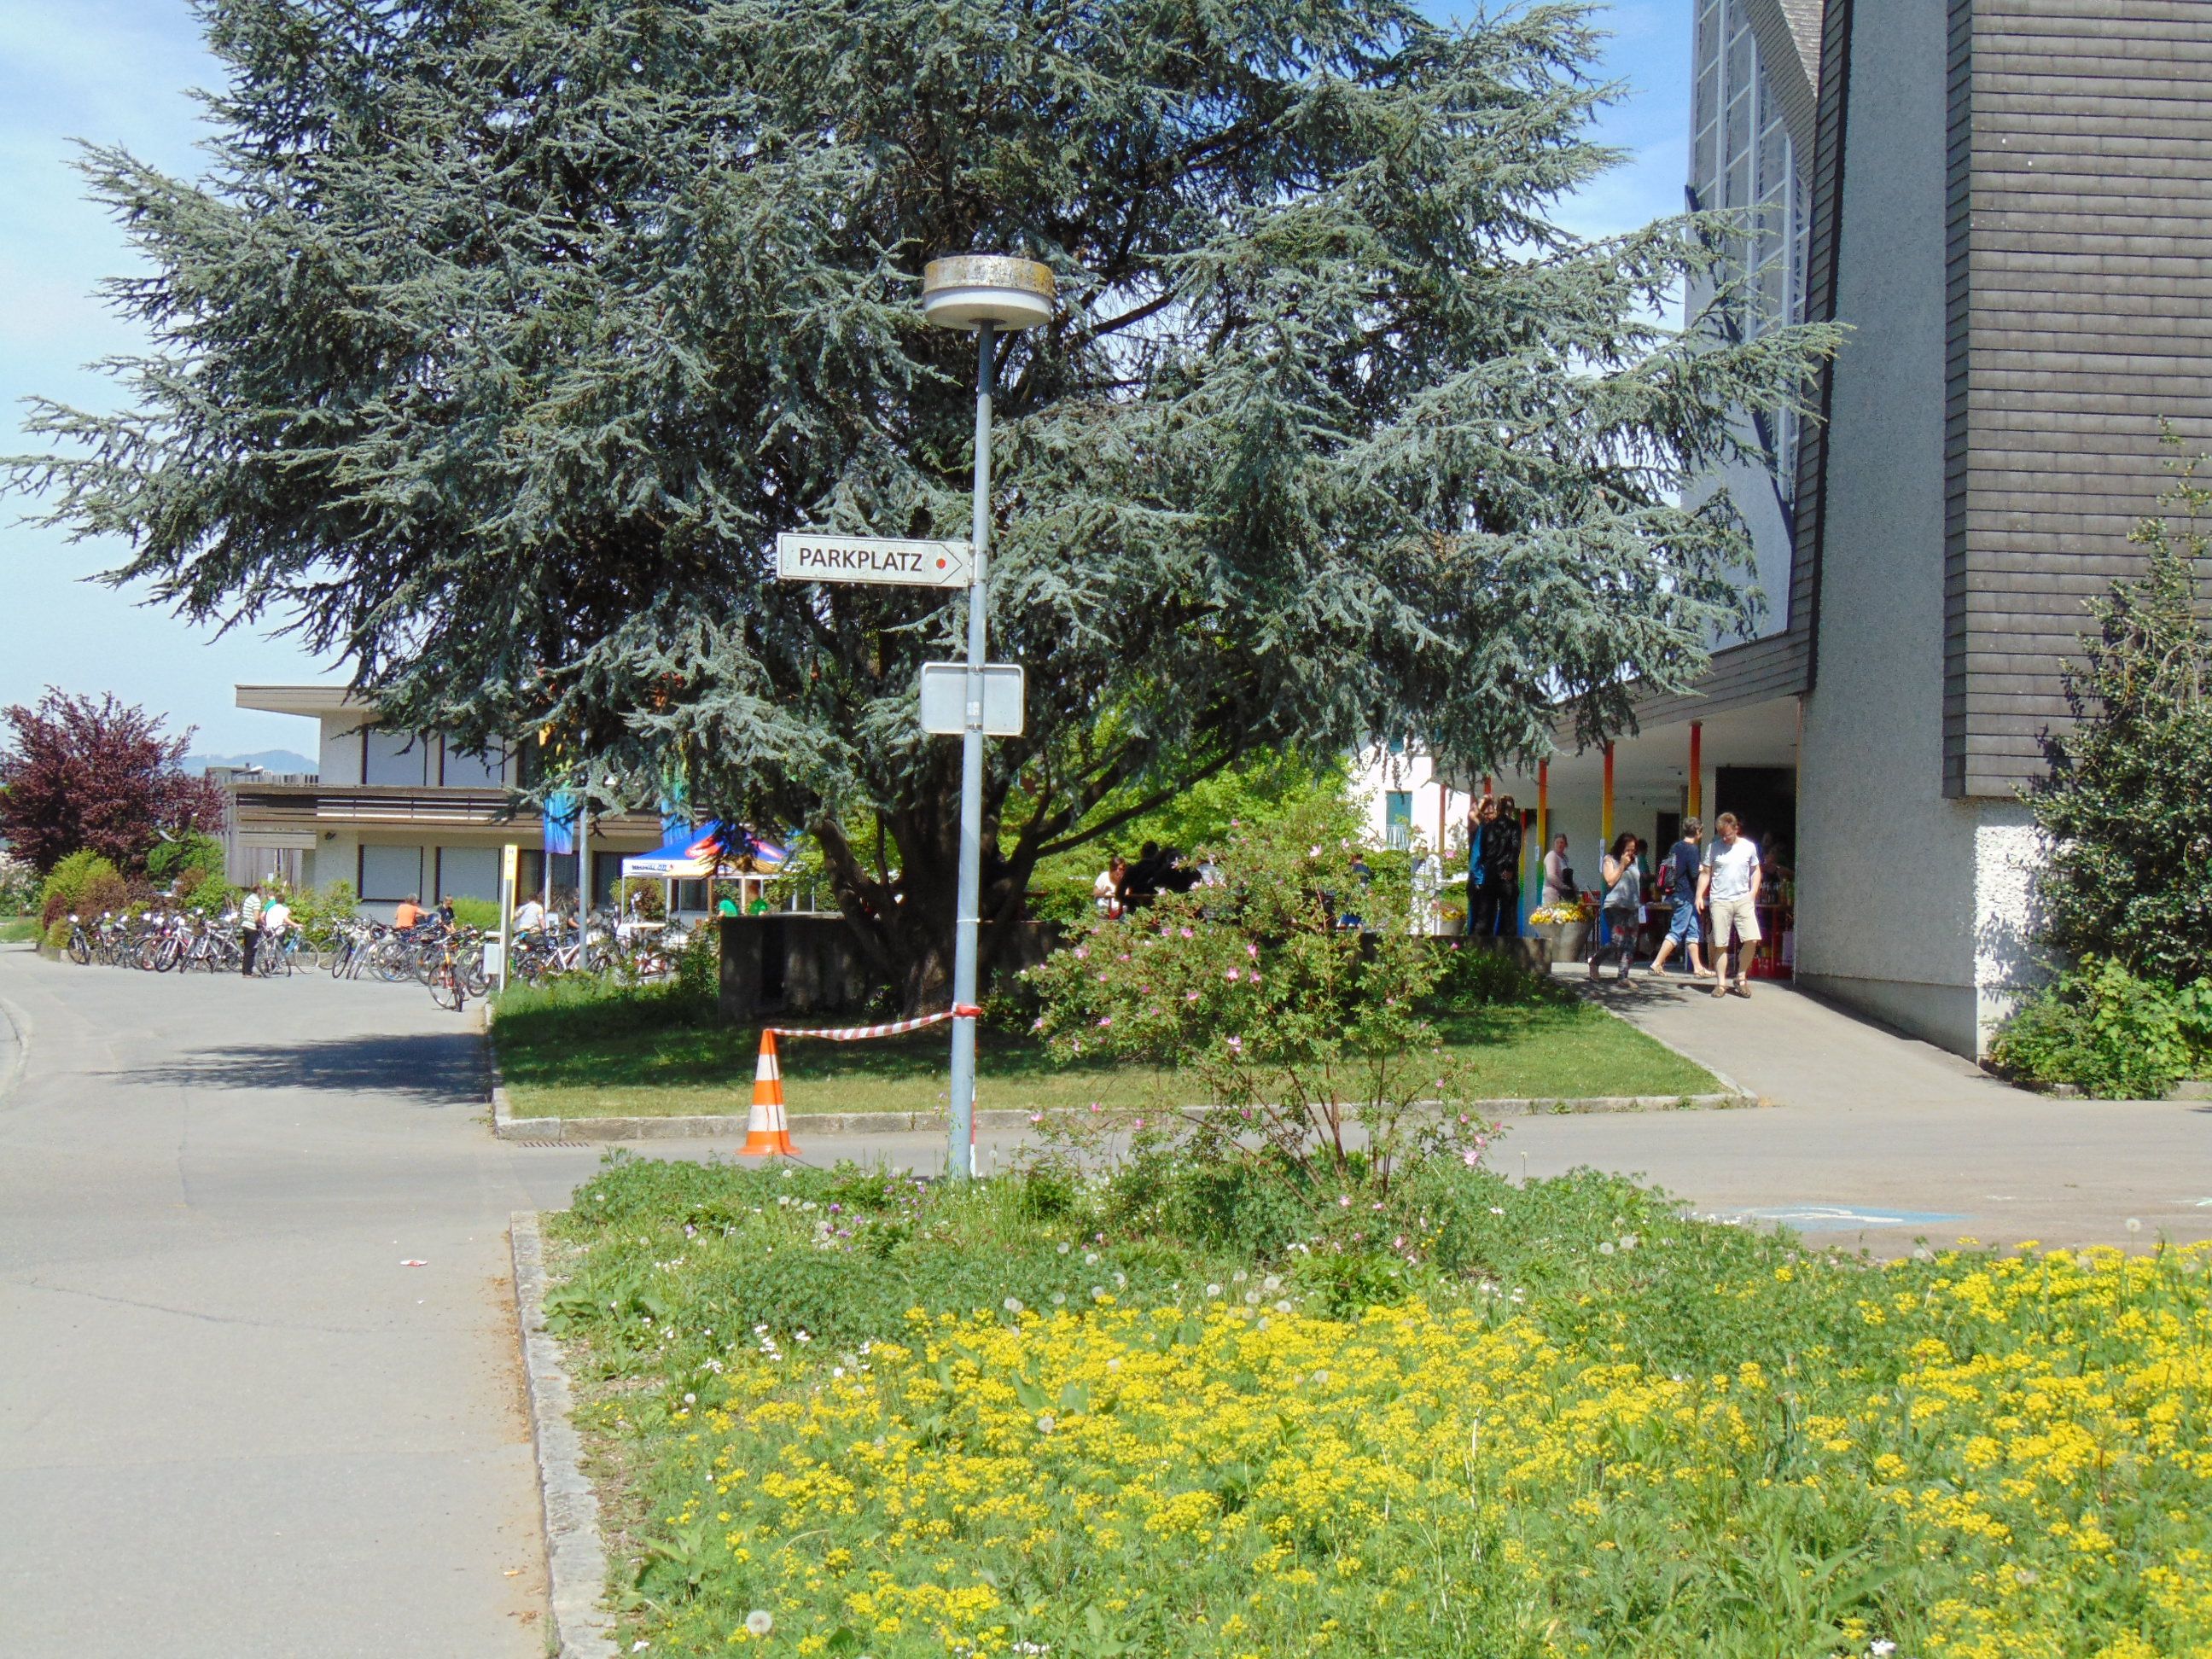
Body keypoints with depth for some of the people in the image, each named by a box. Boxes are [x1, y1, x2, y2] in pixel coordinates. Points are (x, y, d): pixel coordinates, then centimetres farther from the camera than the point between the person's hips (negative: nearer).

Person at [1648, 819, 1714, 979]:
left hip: (1675, 893, 9)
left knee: (1693, 932, 12)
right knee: (1676, 931, -6)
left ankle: (1698, 967, 14)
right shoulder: (1693, 849, -13)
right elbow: (1695, 874, -19)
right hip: (1687, 895, -9)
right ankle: (1657, 964, -8)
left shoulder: (1675, 847, 12)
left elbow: (1668, 868, 16)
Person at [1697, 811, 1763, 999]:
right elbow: (1705, 873, 7)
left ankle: (1741, 977, 10)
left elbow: (1755, 871, 16)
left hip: (1743, 899, 1)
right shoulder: (1714, 847, 2)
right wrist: (1699, 895, -3)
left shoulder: (1749, 847, 5)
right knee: (1721, 944, 0)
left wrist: (1753, 892, 3)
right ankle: (1721, 983, 9)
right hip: (1720, 901, -1)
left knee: (1751, 939, -9)